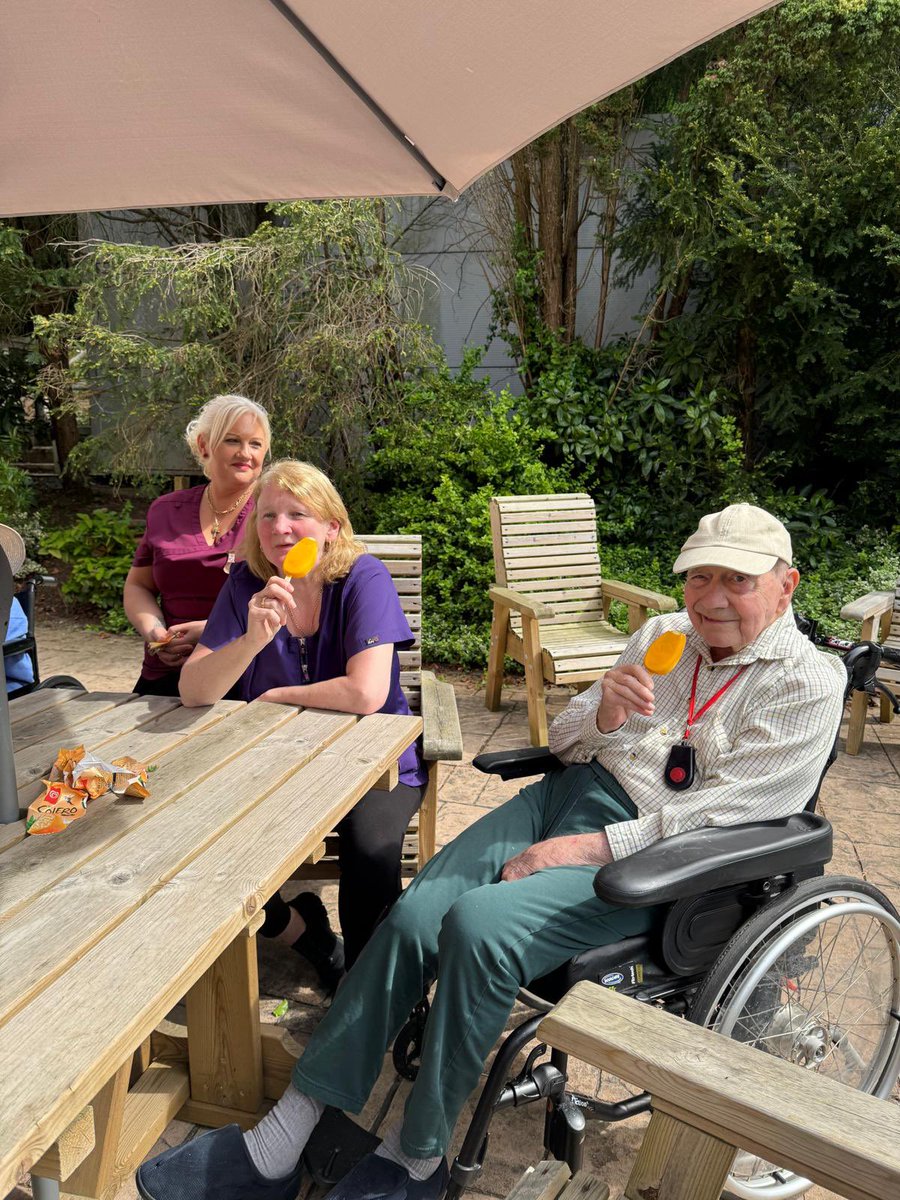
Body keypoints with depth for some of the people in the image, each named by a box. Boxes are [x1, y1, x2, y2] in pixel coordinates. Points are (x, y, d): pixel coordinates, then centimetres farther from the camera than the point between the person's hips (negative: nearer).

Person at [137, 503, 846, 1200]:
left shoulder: (808, 685, -3)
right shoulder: (662, 636, 15)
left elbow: (723, 811, -13)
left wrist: (589, 848, -17)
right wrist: (604, 712, -7)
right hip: (572, 791, 6)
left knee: (478, 924, -28)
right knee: (414, 916, -17)